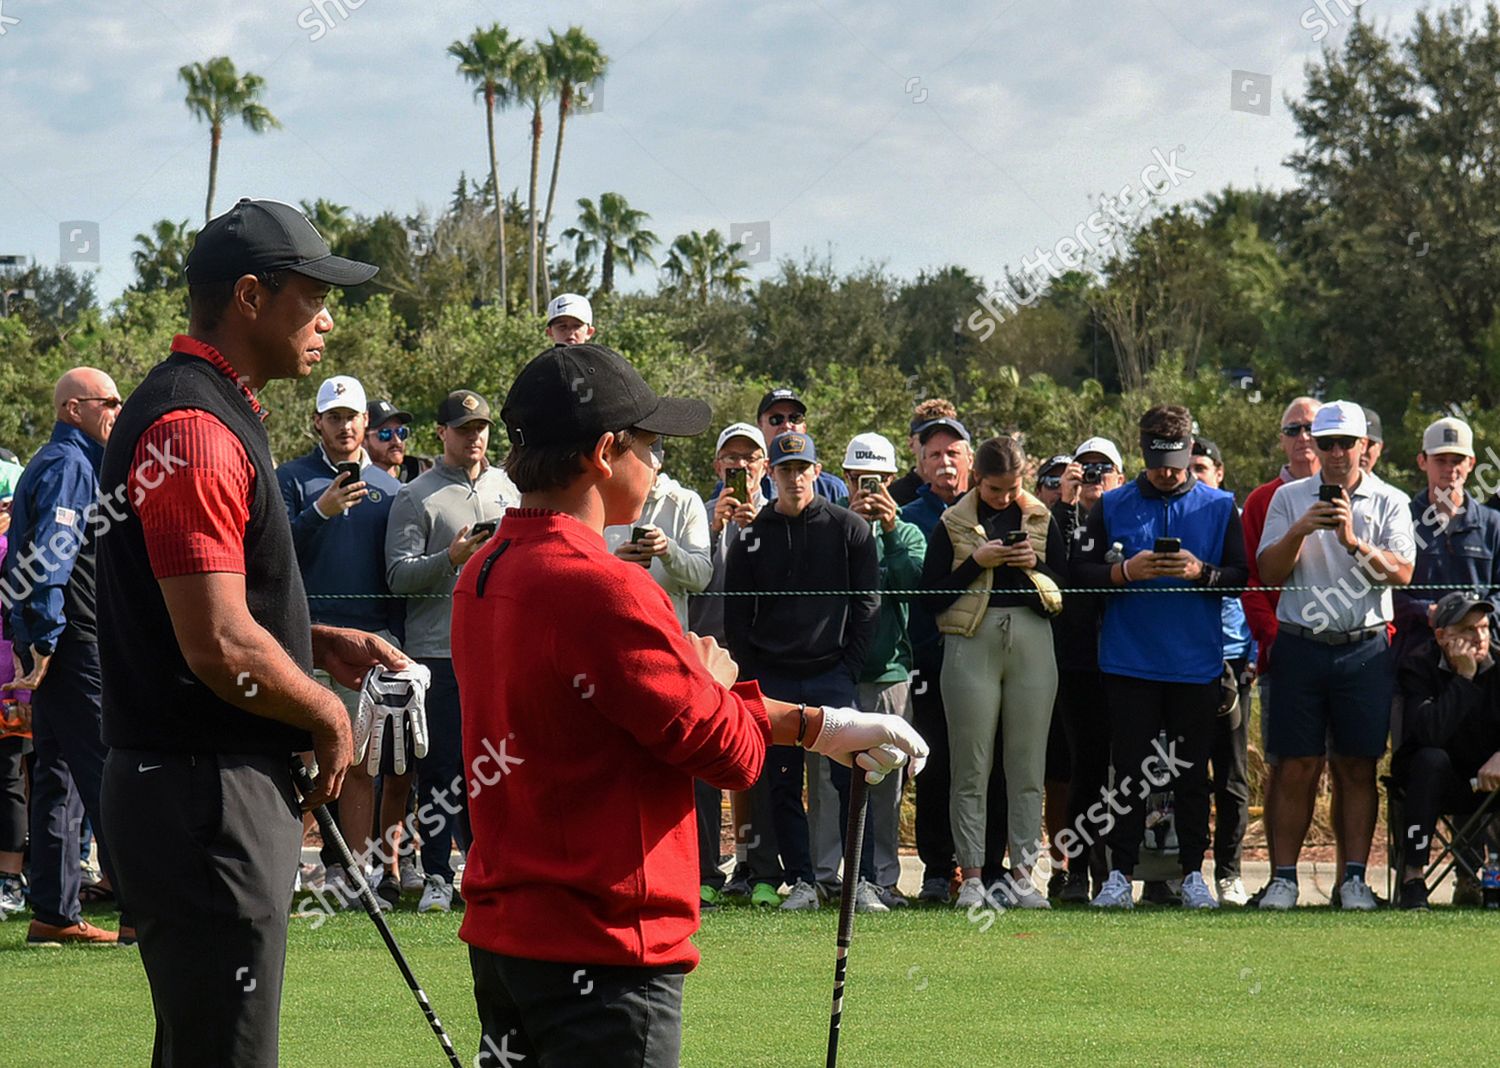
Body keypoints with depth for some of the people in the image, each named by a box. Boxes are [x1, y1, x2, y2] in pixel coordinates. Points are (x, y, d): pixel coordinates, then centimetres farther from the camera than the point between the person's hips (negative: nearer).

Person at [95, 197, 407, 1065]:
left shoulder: (221, 416, 16)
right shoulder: (193, 428, -18)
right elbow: (221, 647, -23)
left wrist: (321, 644, 13)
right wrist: (328, 716, -8)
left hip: (228, 790, 11)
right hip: (206, 795, -11)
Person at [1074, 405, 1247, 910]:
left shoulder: (1220, 507, 6)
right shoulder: (1112, 506, 7)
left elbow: (1242, 576, 4)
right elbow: (1081, 572, 3)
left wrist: (1202, 573, -15)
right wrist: (1125, 572, -14)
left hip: (1196, 663, 0)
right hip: (1129, 660, 0)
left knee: (1192, 772, 4)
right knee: (1130, 771, 0)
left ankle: (1193, 873, 10)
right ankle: (1120, 874, 3)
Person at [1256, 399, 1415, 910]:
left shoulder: (1389, 504, 7)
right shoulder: (1289, 499, 10)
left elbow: (1401, 573, -6)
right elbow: (1268, 573, 3)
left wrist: (1353, 541, -18)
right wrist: (1300, 530, -12)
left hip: (1365, 649, 0)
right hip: (1300, 644, 0)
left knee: (1357, 767, 0)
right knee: (1296, 767, -2)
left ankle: (1354, 878, 4)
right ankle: (1283, 877, 1)